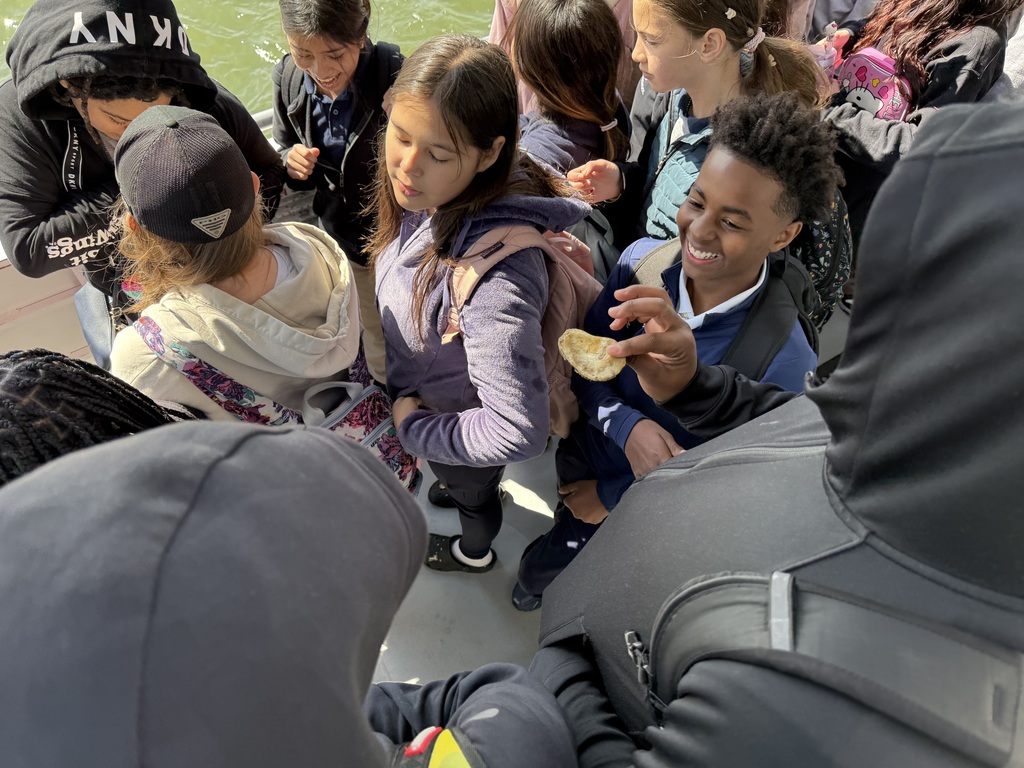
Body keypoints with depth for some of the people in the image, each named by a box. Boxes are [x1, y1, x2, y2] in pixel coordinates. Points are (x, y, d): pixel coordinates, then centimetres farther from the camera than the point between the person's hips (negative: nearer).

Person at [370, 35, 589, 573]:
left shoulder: (495, 271, -45)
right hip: (419, 402, 5)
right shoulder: (431, 197, -21)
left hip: (462, 440, -5)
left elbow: (518, 433, -43)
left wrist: (415, 427, -28)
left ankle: (474, 553, 66)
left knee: (472, 492, 30)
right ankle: (457, 487, 74)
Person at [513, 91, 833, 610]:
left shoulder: (784, 365, -31)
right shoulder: (644, 260, -20)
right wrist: (627, 425, -28)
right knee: (541, 569, 31)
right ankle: (538, 579, 65)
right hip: (579, 464, 4)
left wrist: (612, 498, -13)